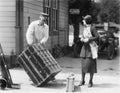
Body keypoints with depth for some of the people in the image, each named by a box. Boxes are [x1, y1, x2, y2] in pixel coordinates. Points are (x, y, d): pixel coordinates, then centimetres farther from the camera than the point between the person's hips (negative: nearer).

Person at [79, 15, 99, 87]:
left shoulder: (92, 28, -11)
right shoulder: (85, 28, 12)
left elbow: (97, 37, -15)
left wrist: (88, 40, -17)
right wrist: (82, 39, 1)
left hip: (91, 47, -7)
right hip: (85, 47, 7)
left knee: (90, 64, -6)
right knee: (83, 64, 6)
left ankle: (91, 81, 5)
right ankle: (82, 80, 15)